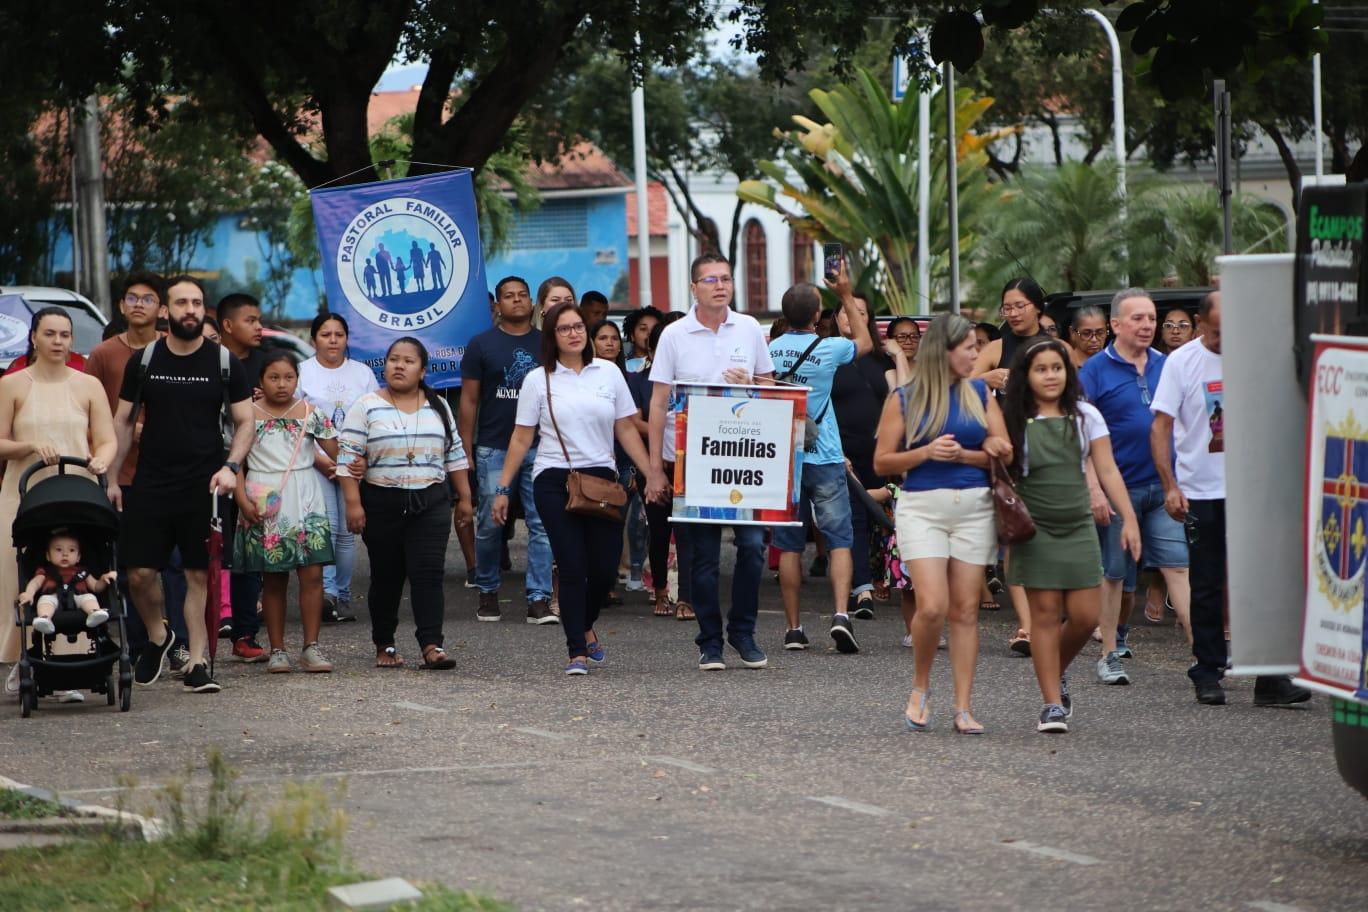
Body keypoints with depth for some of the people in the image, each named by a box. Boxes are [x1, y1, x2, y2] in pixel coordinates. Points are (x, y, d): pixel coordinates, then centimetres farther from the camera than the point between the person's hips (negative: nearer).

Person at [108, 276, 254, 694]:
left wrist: (231, 466, -12)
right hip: (150, 484, 1)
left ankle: (197, 663, 1)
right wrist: (112, 477, 4)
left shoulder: (224, 363, 2)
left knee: (200, 574, -2)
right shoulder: (143, 361, 6)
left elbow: (244, 422, 5)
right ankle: (157, 636, 24)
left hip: (203, 487, -1)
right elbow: (123, 421, 10)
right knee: (140, 573, -2)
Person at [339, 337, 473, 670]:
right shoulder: (366, 407, -1)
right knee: (386, 576, 5)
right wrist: (353, 503, -12)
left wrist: (464, 497, 14)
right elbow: (348, 458, -5)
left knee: (428, 572, -9)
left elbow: (455, 455, 16)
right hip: (382, 503, -2)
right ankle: (384, 645, 16)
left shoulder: (438, 407, 11)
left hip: (431, 505, 2)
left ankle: (431, 644, -14)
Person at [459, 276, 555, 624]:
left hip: (539, 448, 2)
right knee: (490, 524, 2)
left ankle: (539, 599, -4)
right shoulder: (482, 345, 5)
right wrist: (466, 450, -1)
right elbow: (469, 400, 5)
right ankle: (488, 592, 18)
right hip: (494, 449, -1)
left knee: (542, 524, -4)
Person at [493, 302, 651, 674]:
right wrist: (503, 489, 2)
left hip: (602, 479, 2)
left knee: (605, 567, 0)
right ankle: (577, 651, -1)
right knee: (572, 567, -8)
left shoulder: (609, 372, 8)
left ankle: (586, 626, 30)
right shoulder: (539, 380, 3)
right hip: (555, 481, -2)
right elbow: (521, 438, 6)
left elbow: (626, 430, 10)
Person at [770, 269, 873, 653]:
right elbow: (865, 342, 13)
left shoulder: (769, 350, 0)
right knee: (839, 539, 1)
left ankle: (794, 628, 8)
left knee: (789, 545, 7)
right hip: (824, 457, -3)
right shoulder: (828, 348, -9)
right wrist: (846, 295, 17)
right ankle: (841, 613, -17)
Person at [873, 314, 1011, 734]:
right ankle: (920, 687, 9)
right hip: (922, 506, -3)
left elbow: (1003, 453, 5)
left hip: (974, 507, 3)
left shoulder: (980, 393, 10)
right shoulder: (904, 399, 2)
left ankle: (963, 708, 4)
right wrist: (926, 453, -12)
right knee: (932, 606, -15)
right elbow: (882, 462, 2)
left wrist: (962, 455, -10)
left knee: (965, 611, 1)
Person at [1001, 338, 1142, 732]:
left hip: (1078, 527, 2)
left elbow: (1107, 470, 6)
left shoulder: (1085, 417, 6)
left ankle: (1057, 673, 27)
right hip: (1035, 529, -2)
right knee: (1045, 612, -6)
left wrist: (1129, 519, -1)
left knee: (1084, 616, -2)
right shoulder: (1015, 422, 1)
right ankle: (1052, 704, -1)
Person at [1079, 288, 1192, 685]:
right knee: (1113, 572, 6)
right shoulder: (1096, 370, -4)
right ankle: (1110, 654, 15)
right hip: (1118, 486, -3)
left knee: (1178, 566, -3)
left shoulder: (1166, 366, 9)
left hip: (1164, 487, 3)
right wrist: (1093, 488, -16)